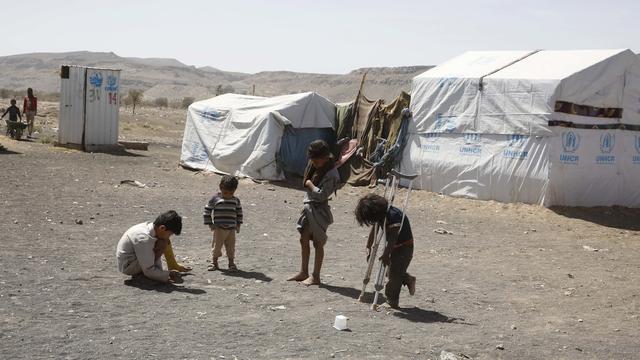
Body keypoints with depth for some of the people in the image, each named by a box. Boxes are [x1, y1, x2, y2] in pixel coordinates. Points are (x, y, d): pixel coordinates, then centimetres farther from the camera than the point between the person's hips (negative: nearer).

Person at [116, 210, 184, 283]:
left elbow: (155, 253, 8)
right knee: (163, 243, -24)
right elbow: (148, 271, -27)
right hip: (128, 267, -9)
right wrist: (168, 275, -19)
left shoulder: (148, 226, -6)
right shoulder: (144, 239, -32)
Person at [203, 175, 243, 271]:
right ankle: (214, 262, 17)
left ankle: (231, 262, 20)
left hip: (232, 228, 3)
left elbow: (239, 212, 17)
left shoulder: (236, 200, 4)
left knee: (231, 246, 8)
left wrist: (238, 224, 12)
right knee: (216, 245, 3)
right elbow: (207, 211, -2)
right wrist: (210, 224, -5)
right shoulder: (215, 199, -7)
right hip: (219, 228, -3)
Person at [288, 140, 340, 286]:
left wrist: (310, 184, -14)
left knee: (318, 243, 0)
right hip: (309, 207, 9)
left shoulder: (331, 174, -19)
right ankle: (303, 272, 26)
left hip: (319, 210, -9)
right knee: (304, 239, 14)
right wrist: (306, 204, 14)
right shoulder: (315, 167, 5)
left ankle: (315, 276, 9)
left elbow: (321, 195, -25)